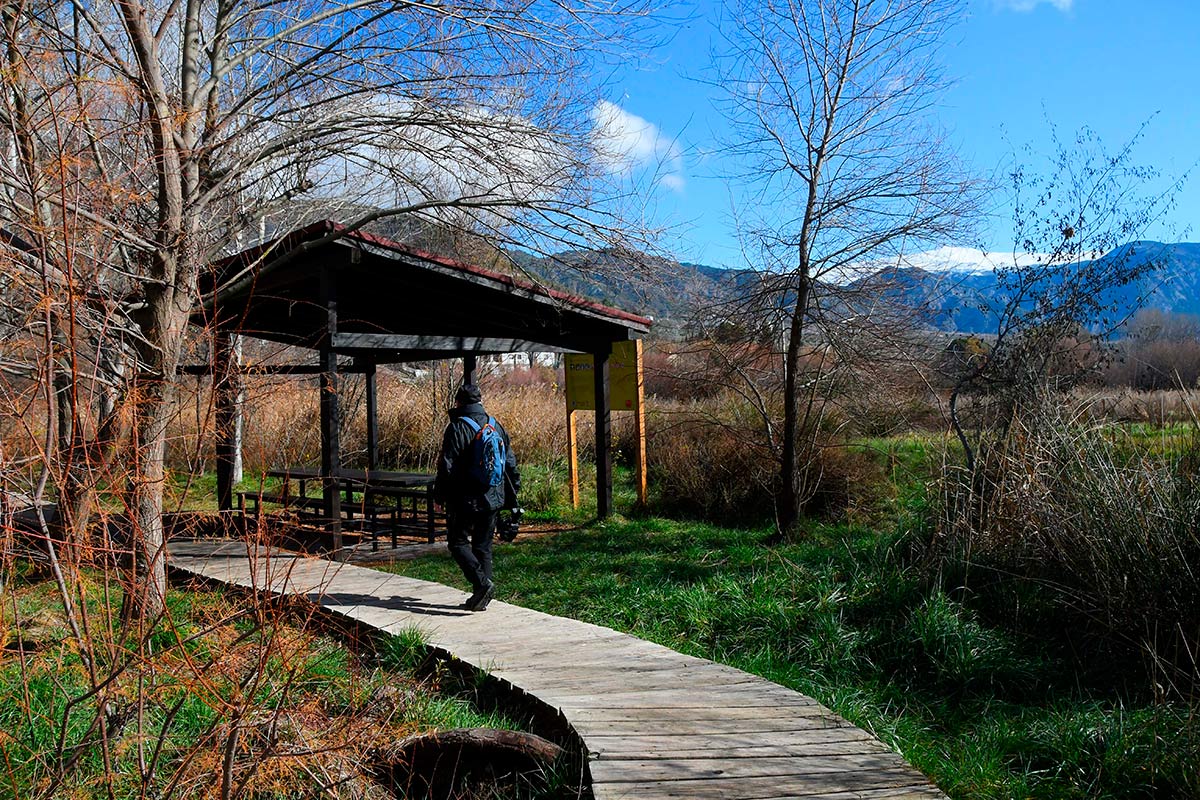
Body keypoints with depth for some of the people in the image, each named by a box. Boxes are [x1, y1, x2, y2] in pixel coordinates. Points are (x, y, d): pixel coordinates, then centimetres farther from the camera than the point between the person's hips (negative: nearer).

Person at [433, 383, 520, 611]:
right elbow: (510, 462, 13)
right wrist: (511, 495, 20)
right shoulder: (495, 425, 8)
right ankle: (482, 596, 13)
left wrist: (439, 495, -1)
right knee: (483, 545, 13)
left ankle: (482, 582, -13)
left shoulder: (457, 428, -11)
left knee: (458, 542, 5)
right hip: (492, 498, 6)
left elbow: (446, 466, -13)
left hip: (465, 499, -6)